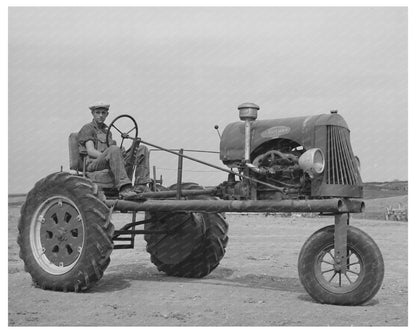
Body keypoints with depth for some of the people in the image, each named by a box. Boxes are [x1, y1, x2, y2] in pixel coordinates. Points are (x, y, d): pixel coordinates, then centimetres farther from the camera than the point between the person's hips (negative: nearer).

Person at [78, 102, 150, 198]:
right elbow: (91, 151, -9)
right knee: (114, 149, -40)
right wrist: (106, 156, -23)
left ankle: (140, 187, -22)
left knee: (142, 149, -6)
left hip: (109, 164, 7)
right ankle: (124, 189, -52)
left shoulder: (106, 130, 30)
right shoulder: (87, 129, 6)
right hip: (93, 164, -7)